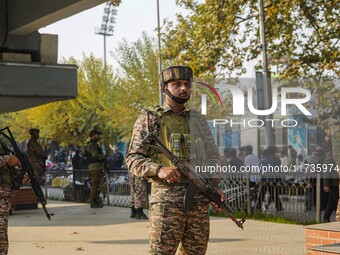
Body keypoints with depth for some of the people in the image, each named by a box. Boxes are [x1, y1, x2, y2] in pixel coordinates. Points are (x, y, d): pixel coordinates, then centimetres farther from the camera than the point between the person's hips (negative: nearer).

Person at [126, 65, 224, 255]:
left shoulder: (198, 121, 18)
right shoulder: (149, 120, 5)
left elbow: (213, 156, 16)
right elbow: (133, 158, -1)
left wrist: (214, 185, -1)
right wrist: (159, 170, -18)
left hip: (200, 200, 5)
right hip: (166, 199, -4)